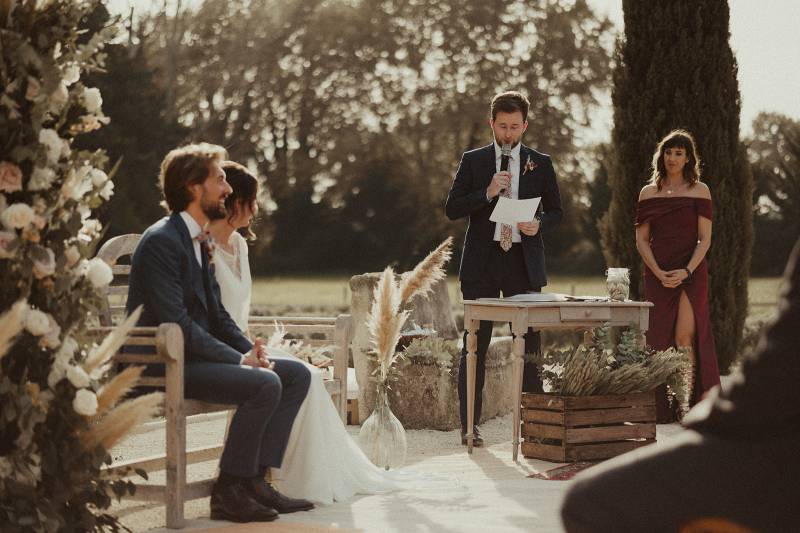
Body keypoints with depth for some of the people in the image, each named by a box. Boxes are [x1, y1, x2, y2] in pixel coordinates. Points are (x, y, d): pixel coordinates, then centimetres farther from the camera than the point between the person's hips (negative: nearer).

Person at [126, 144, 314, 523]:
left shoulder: (198, 240, 16)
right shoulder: (161, 241, -15)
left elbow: (215, 312, 17)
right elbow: (176, 323, -22)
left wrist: (251, 350, -2)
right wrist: (239, 359, -20)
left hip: (196, 357, 10)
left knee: (297, 375, 2)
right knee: (264, 384, -26)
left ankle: (255, 479, -2)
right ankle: (228, 492, -16)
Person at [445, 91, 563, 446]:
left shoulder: (540, 164, 9)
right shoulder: (473, 161, 7)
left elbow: (556, 211, 13)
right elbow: (452, 209, 1)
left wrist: (539, 225, -9)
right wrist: (487, 192, -14)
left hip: (524, 261, 1)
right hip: (482, 263, 0)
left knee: (529, 343, -1)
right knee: (475, 346, 1)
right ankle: (469, 424, 5)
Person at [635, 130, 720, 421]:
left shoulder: (699, 190, 3)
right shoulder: (649, 192, 10)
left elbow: (705, 238, -1)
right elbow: (641, 239, 6)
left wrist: (686, 271, -14)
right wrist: (659, 273, -8)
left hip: (691, 271, -2)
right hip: (657, 273, 3)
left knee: (685, 337, -12)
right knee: (659, 339, 0)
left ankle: (690, 405, -6)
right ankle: (663, 412, 6)